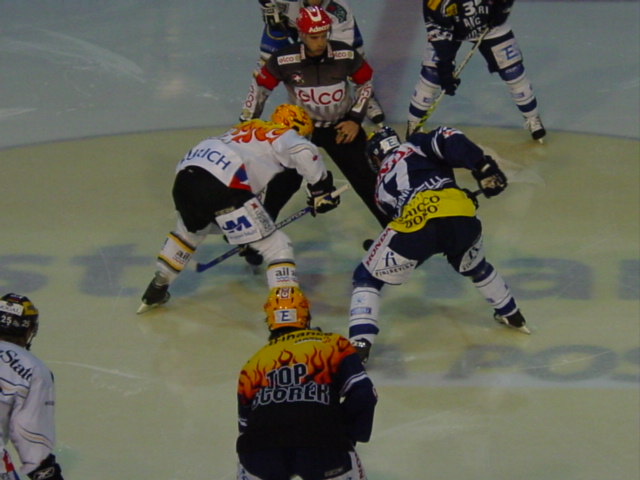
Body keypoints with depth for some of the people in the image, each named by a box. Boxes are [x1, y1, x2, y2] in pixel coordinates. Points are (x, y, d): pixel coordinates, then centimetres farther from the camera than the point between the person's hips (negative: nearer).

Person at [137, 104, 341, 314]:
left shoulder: (246, 129, 37)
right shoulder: (283, 135, 13)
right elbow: (304, 151, -11)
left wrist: (236, 228, 53)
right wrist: (321, 189, 0)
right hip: (219, 186, -8)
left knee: (190, 229, 40)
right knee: (277, 247, -2)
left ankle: (156, 290, 51)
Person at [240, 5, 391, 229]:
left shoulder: (346, 55, -18)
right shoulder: (283, 60, -21)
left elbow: (365, 83, 0)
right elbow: (261, 88, -5)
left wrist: (355, 119, -6)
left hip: (341, 126, 1)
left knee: (366, 179, -1)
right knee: (283, 182, -7)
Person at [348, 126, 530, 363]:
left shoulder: (383, 184, 28)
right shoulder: (415, 146, 24)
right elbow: (447, 140, 5)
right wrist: (483, 167, 0)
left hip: (416, 225, -2)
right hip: (463, 219, 2)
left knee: (367, 277, 16)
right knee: (474, 267, 37)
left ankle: (360, 344, 0)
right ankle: (511, 315, 52)